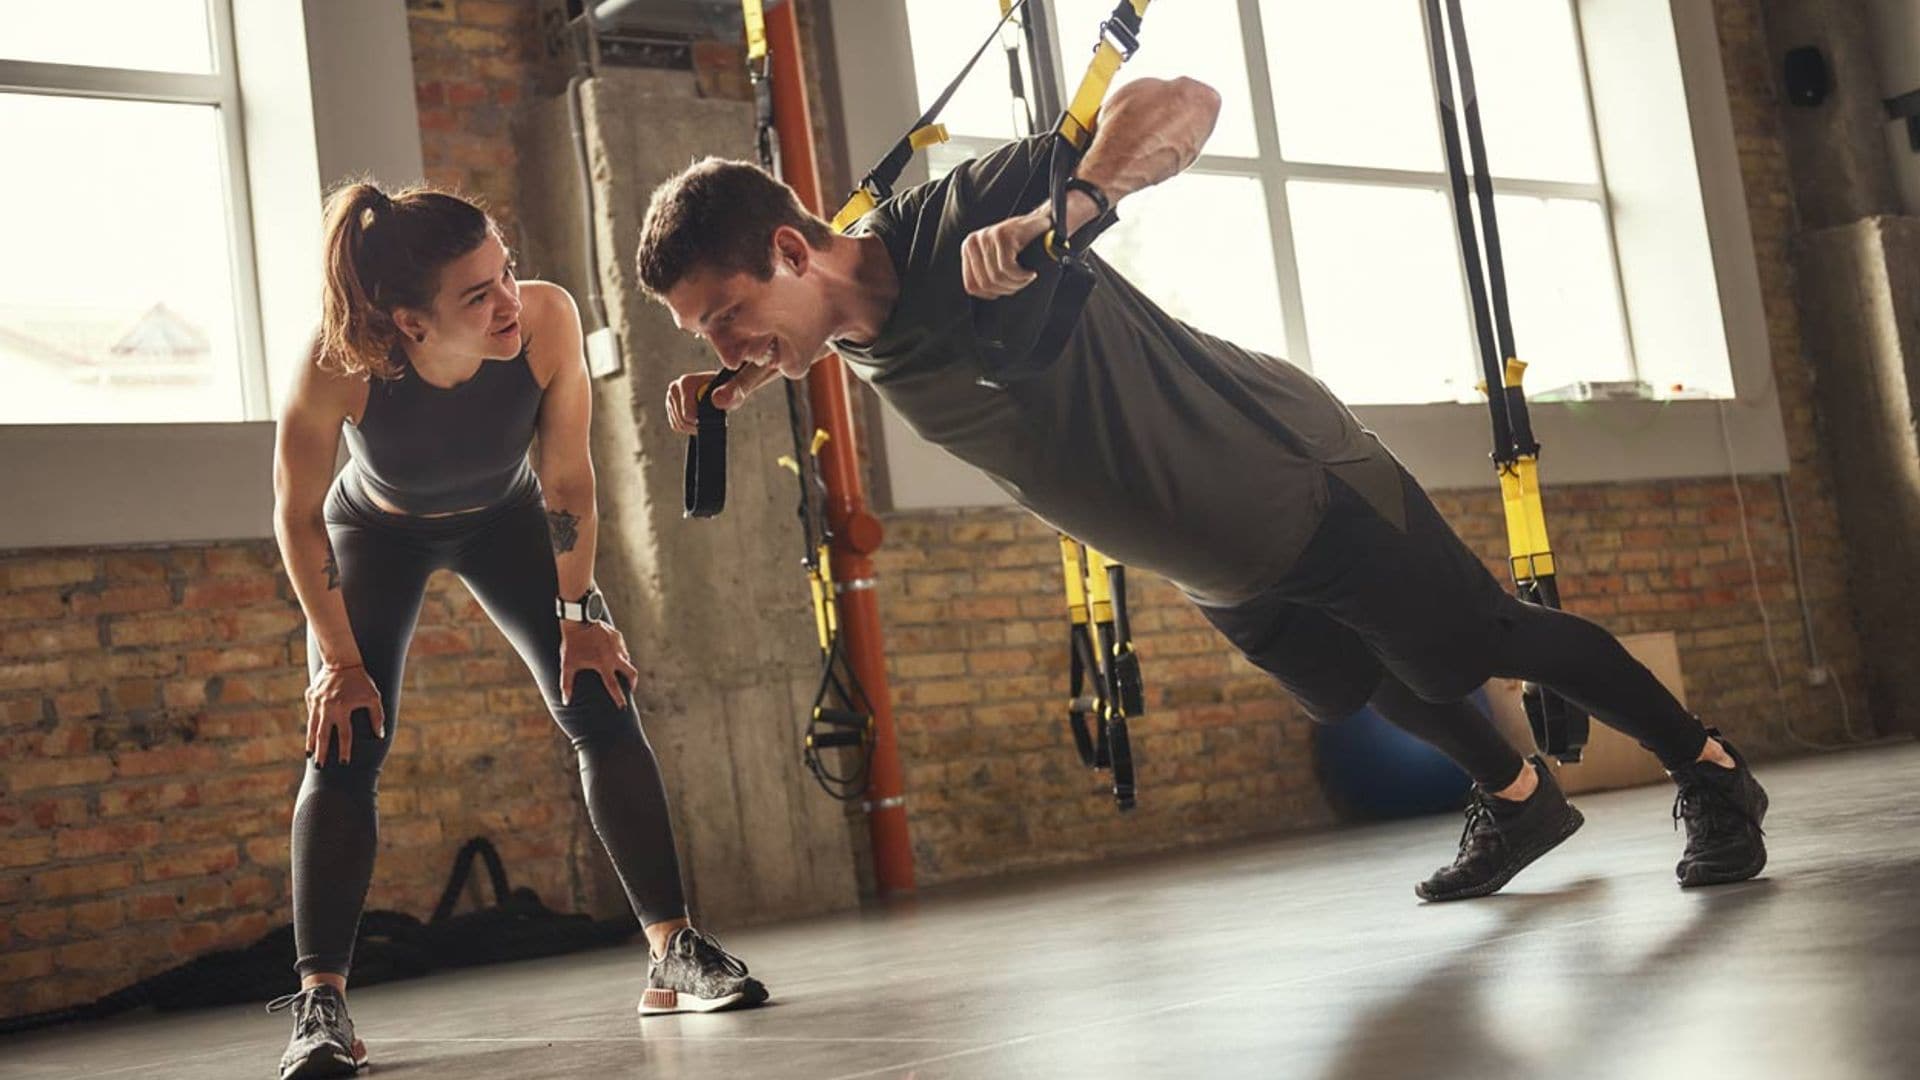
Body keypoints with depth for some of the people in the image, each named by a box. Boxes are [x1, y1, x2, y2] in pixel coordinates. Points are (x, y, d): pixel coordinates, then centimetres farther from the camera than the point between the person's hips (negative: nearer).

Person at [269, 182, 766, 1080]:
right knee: (345, 749, -14)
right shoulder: (340, 365, -39)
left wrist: (578, 615, -15)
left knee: (604, 714, -7)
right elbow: (297, 515, -23)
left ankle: (675, 955, 2)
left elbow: (567, 481, -20)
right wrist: (338, 658, -19)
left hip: (503, 518, 2)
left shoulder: (547, 318, -36)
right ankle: (319, 1005, -9)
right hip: (374, 533, -1)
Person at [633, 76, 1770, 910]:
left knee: (1490, 640, 7)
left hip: (1300, 476, -7)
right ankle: (1520, 798, 50)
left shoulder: (966, 219, -33)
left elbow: (1185, 100, -39)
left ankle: (1712, 769, 29)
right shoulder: (857, 342, -11)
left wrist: (1059, 212, -56)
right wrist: (744, 384, -4)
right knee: (1376, 689, 25)